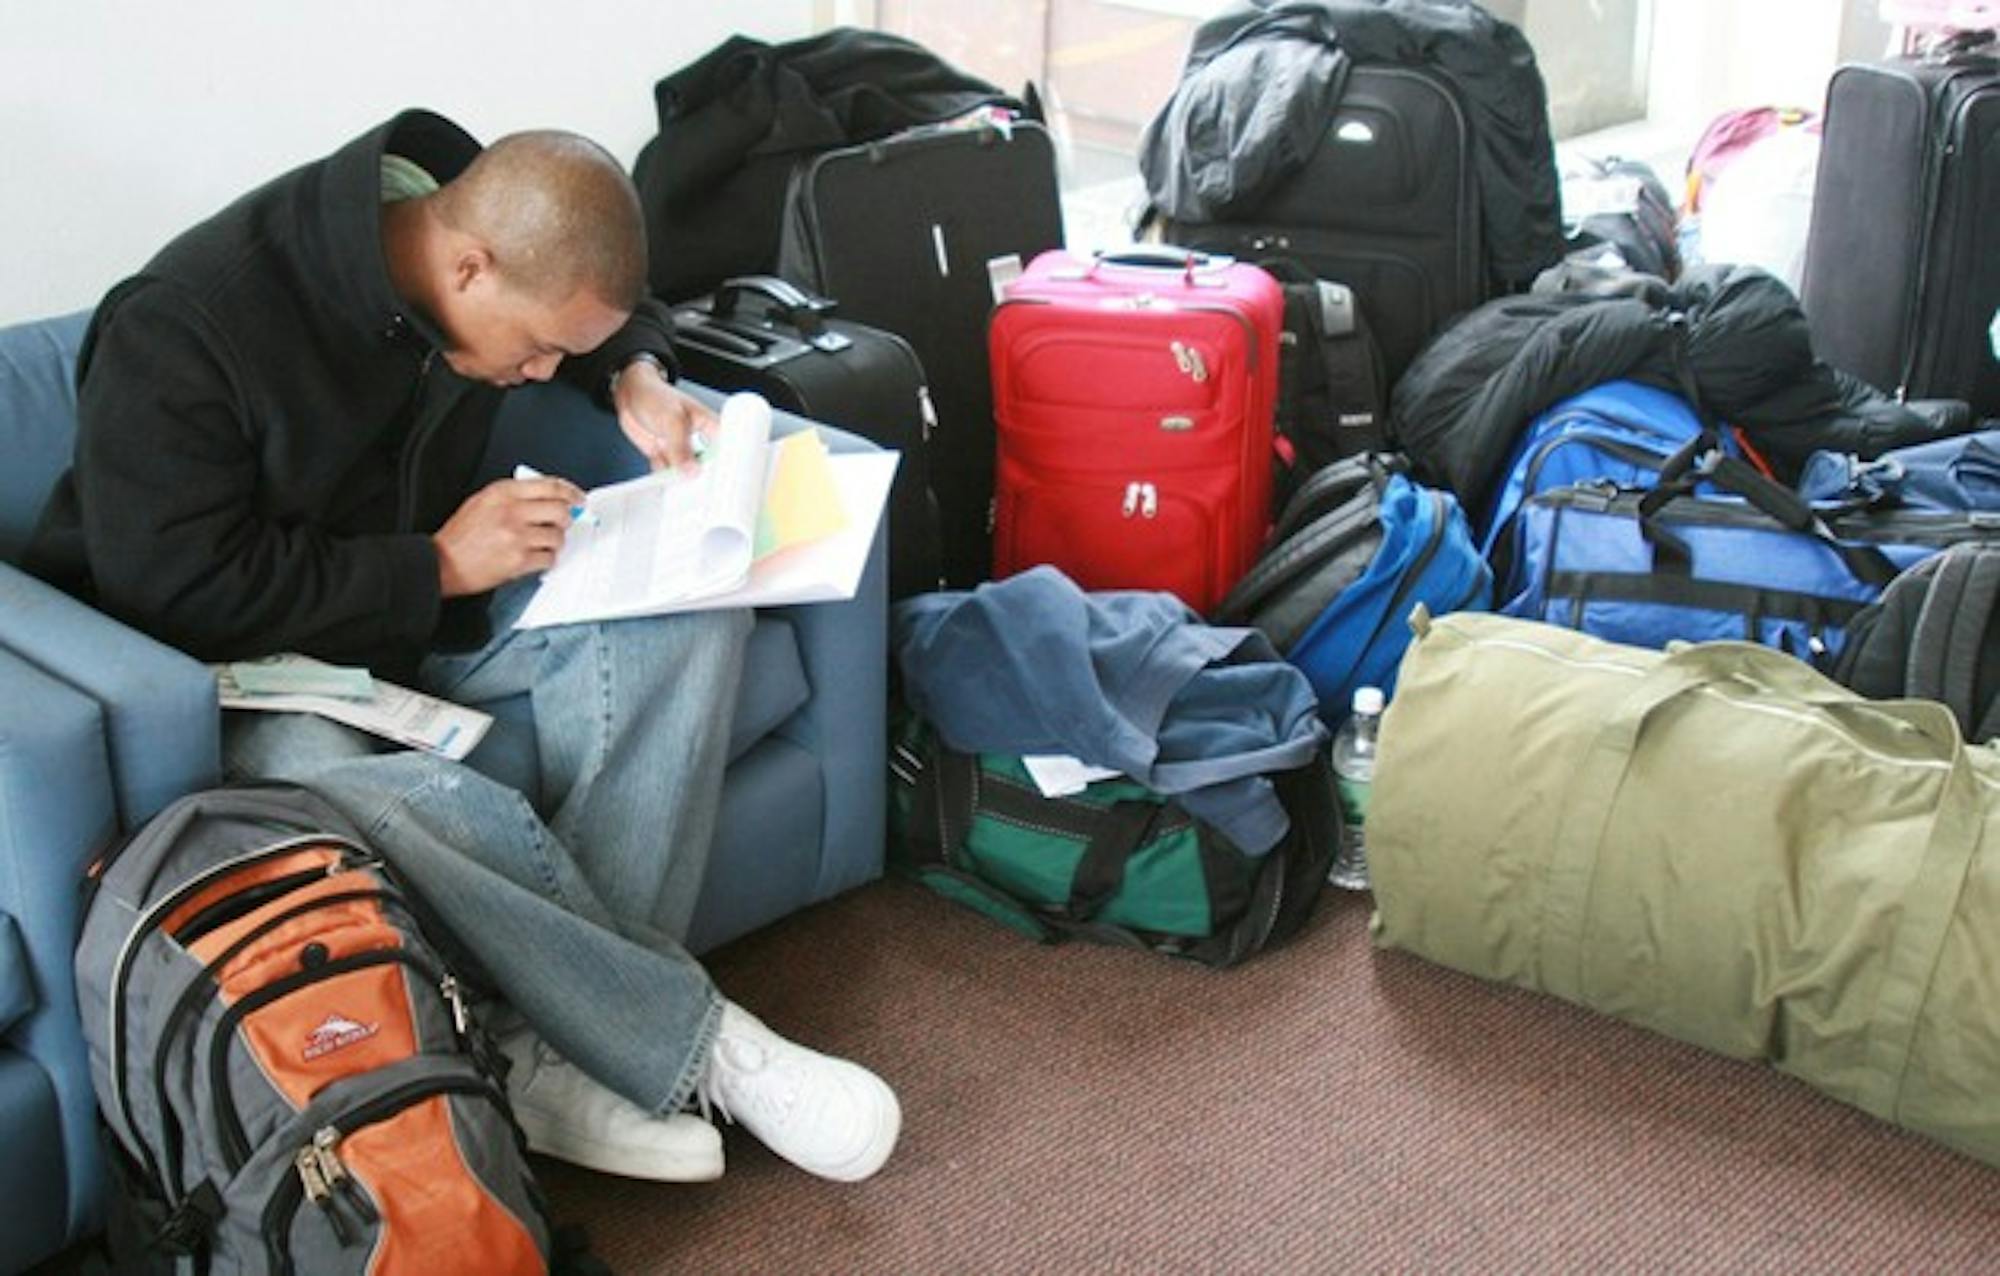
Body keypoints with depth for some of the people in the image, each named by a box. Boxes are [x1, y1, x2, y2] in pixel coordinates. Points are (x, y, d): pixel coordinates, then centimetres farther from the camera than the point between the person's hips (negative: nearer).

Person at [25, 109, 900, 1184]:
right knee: (367, 797, -40)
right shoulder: (179, 330, -25)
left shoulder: (477, 226, -5)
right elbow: (177, 593, -26)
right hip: (230, 655, -6)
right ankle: (690, 1043, -22)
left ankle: (560, 1040, -23)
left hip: (426, 598, 7)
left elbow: (612, 314, 17)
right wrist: (438, 567, -23)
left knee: (691, 615, -17)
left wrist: (637, 378, -5)